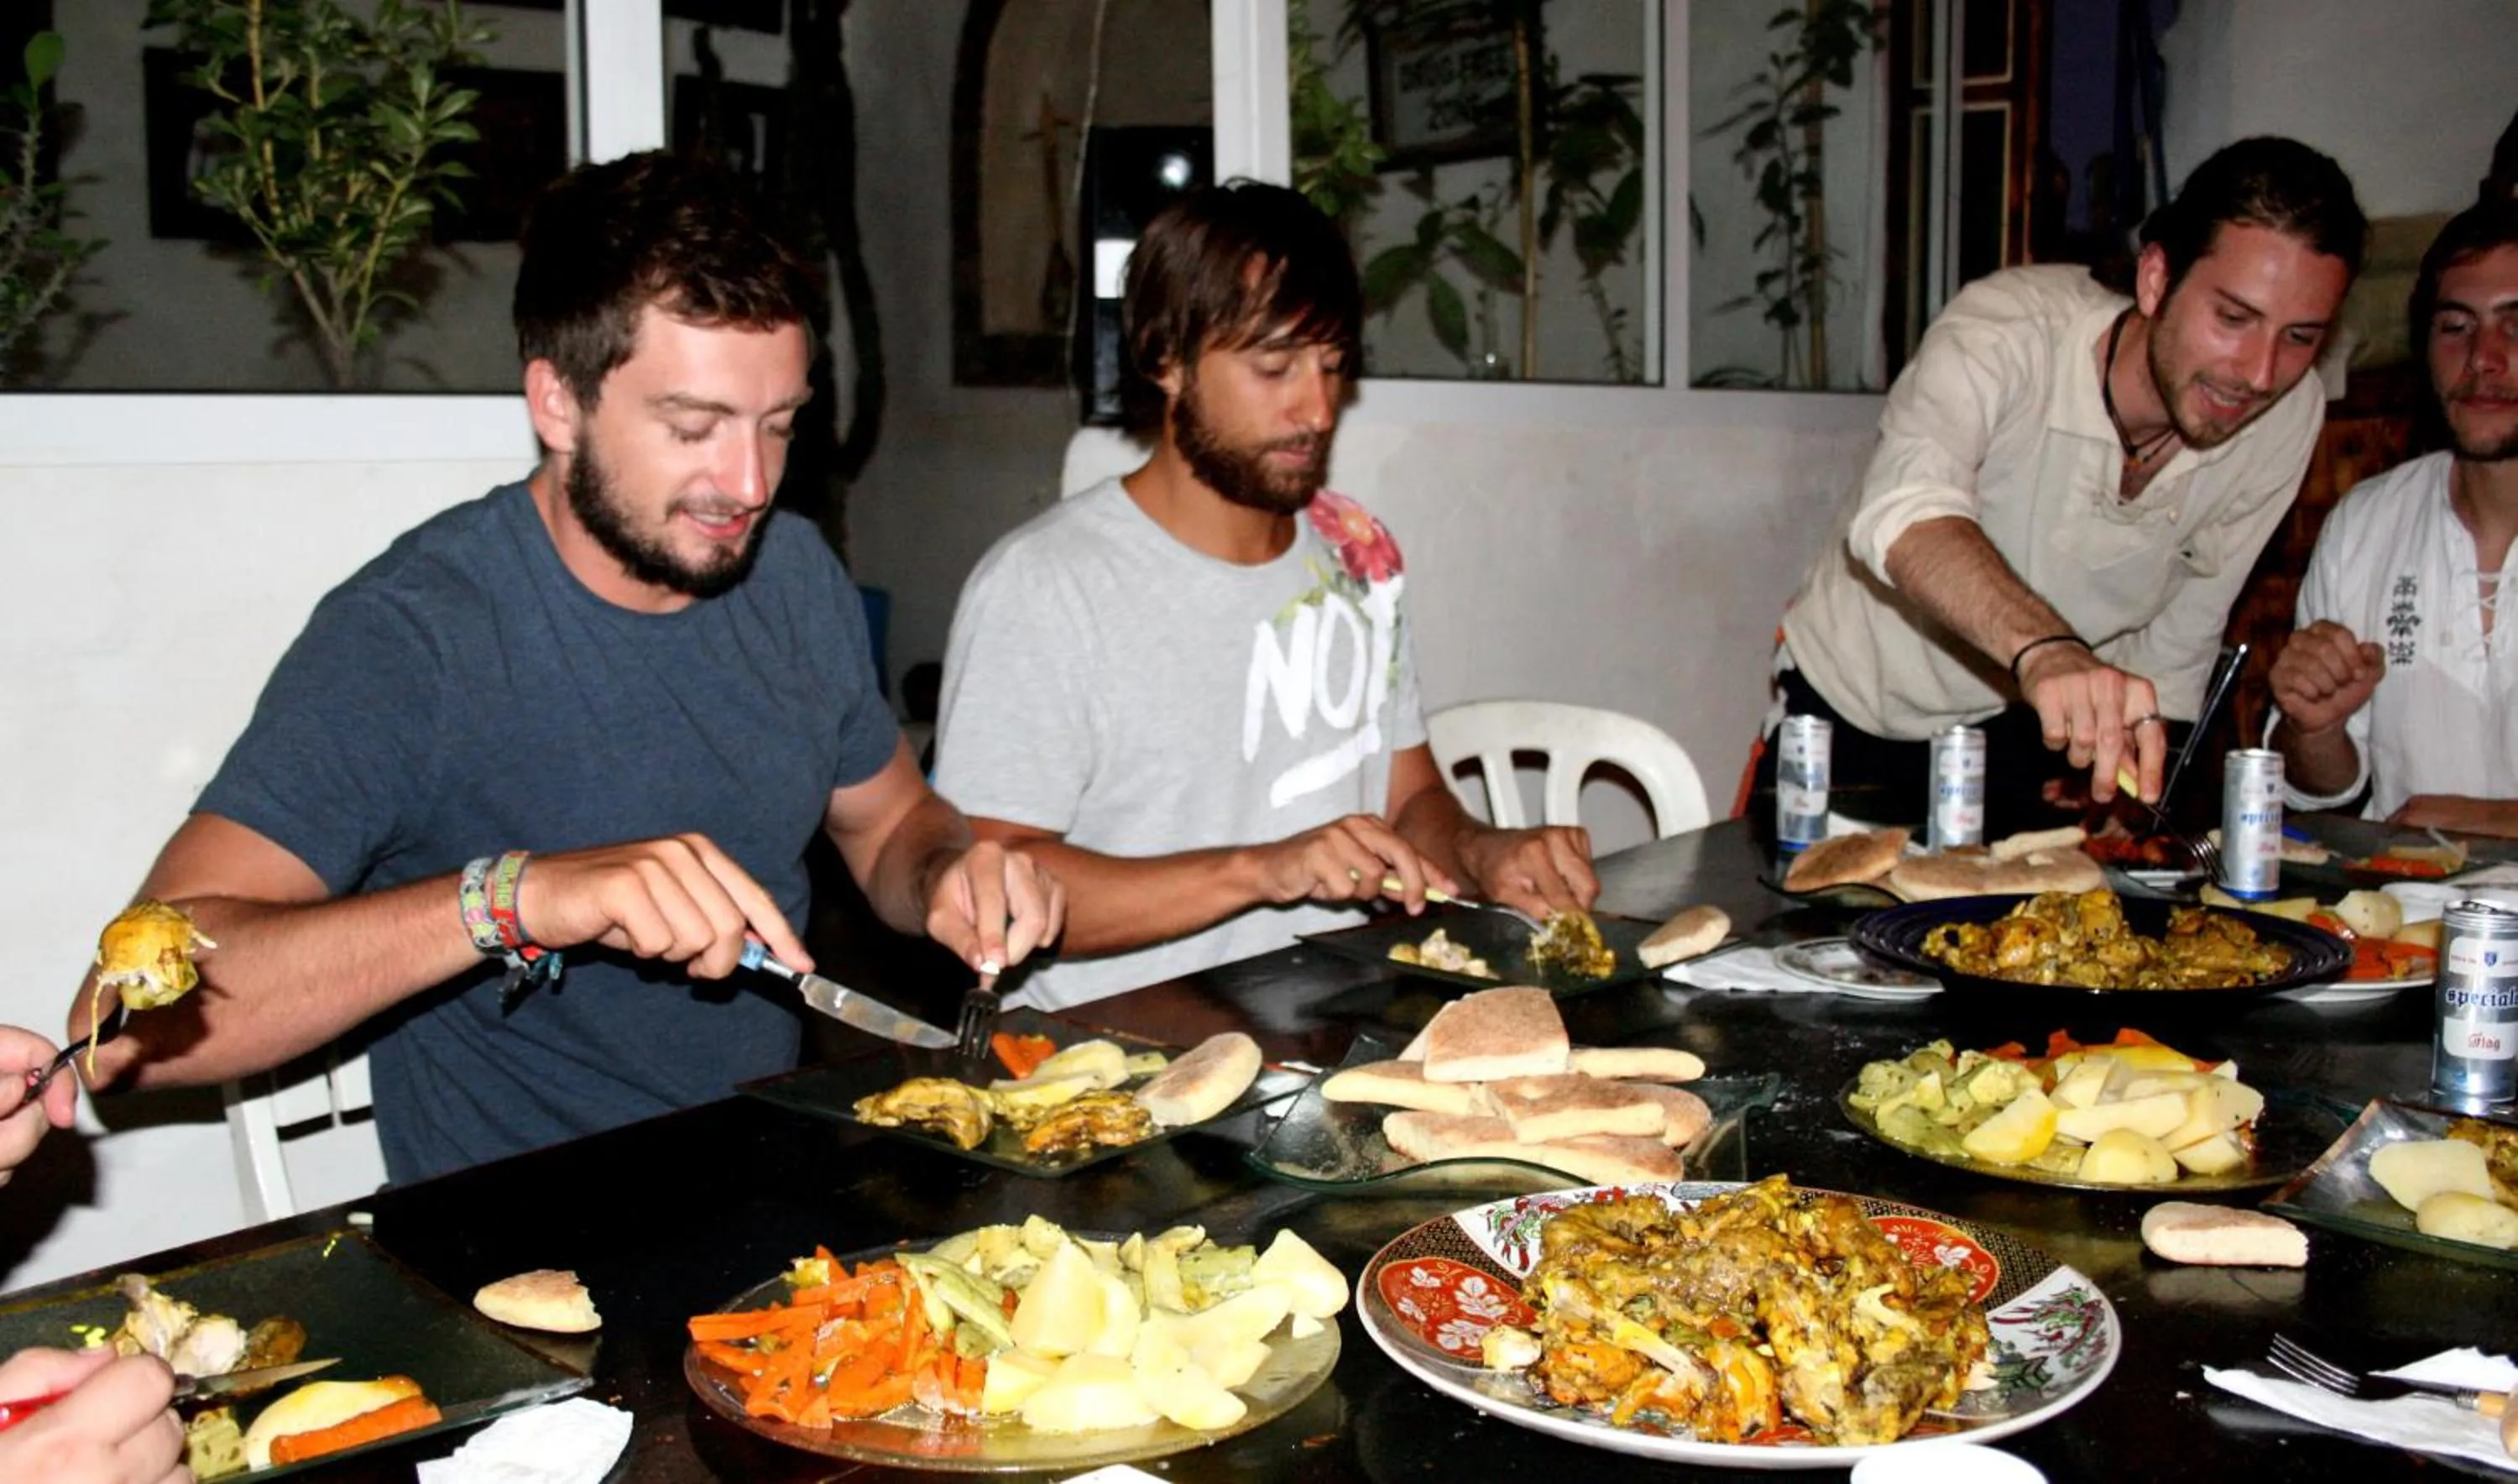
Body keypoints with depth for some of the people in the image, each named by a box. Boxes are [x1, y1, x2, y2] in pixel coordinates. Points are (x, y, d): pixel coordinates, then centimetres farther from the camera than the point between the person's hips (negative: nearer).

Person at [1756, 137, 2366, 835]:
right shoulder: (2008, 329, -27)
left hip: (2033, 727, 3)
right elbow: (1902, 513, -47)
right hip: (1854, 711, -2)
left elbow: (2184, 632, 2)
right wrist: (2045, 647, -62)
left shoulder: (2289, 417, -11)